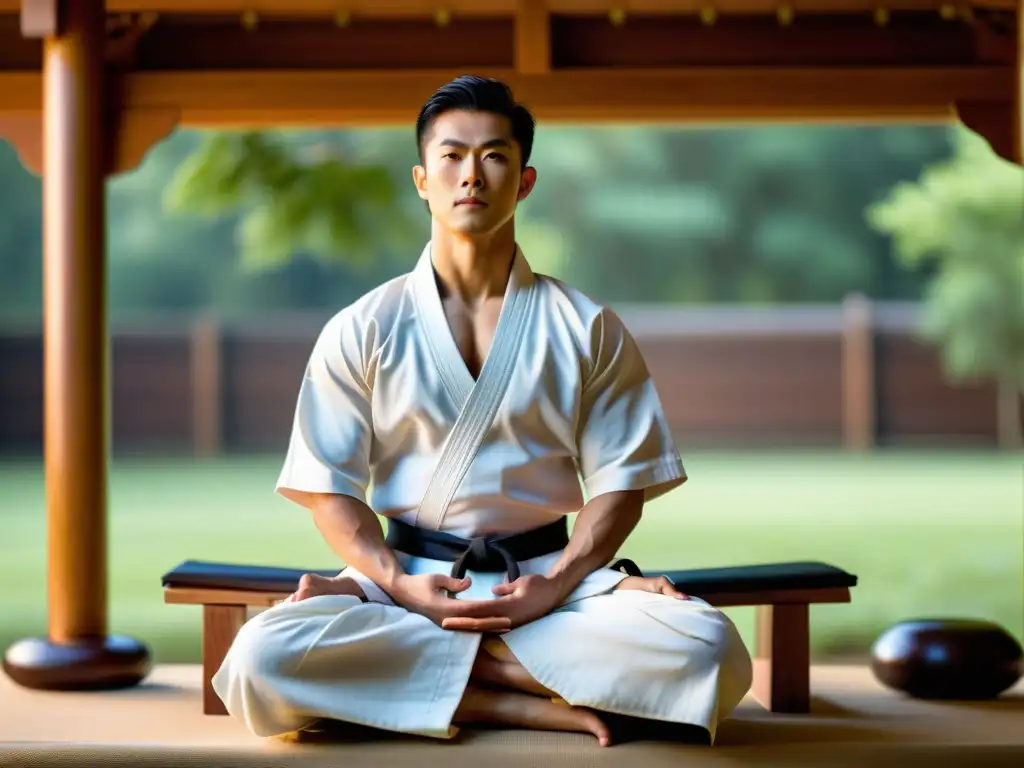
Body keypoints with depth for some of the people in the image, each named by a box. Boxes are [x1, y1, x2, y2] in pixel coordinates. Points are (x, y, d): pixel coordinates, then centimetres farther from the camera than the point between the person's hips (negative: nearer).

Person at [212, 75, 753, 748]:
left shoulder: (587, 329, 6)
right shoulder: (361, 332, 6)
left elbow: (622, 484, 3)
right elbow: (331, 490, 3)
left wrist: (555, 587, -14)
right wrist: (400, 585, -15)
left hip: (547, 574, 0)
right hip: (408, 573, 0)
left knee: (710, 650, -30)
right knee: (260, 660, -31)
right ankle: (530, 705, -20)